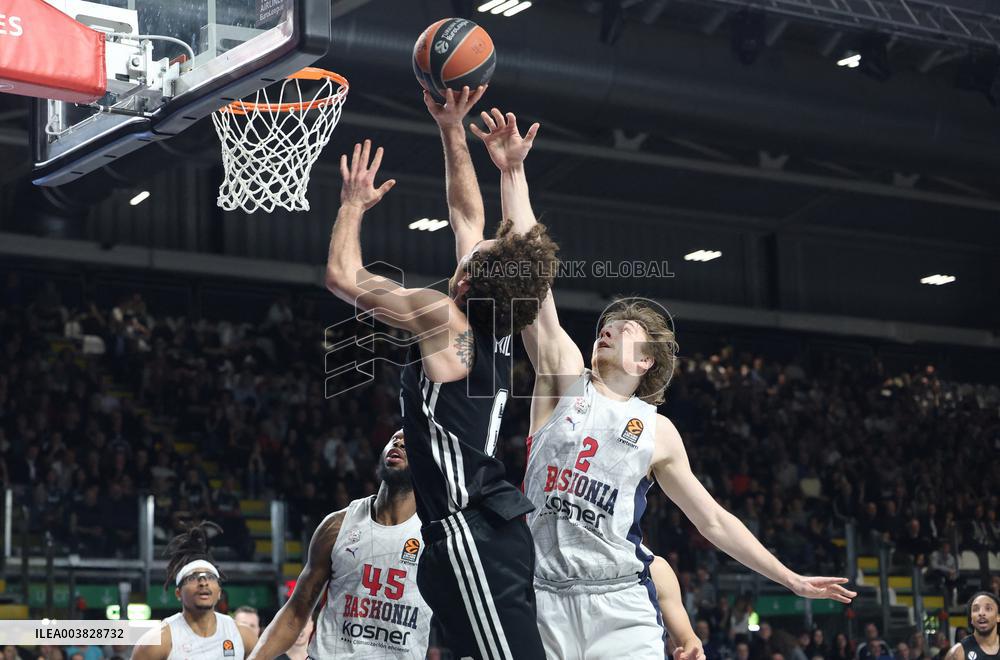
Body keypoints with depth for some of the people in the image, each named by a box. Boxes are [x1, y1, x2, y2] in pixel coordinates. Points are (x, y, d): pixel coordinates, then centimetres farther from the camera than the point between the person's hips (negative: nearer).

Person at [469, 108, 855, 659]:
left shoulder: (658, 432, 14)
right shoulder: (565, 375, 10)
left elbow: (714, 520, 21)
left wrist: (791, 580, 19)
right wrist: (513, 172, -3)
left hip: (619, 603, 1)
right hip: (541, 597, 0)